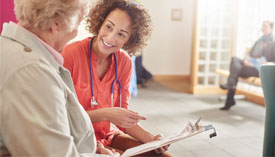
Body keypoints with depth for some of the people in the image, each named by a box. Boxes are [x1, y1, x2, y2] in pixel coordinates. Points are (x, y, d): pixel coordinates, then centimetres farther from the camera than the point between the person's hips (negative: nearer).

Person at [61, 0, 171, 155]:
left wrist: (151, 139, -13)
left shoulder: (125, 62, -2)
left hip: (108, 137, 4)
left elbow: (122, 116, 2)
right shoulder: (72, 54, -18)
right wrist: (104, 114, -25)